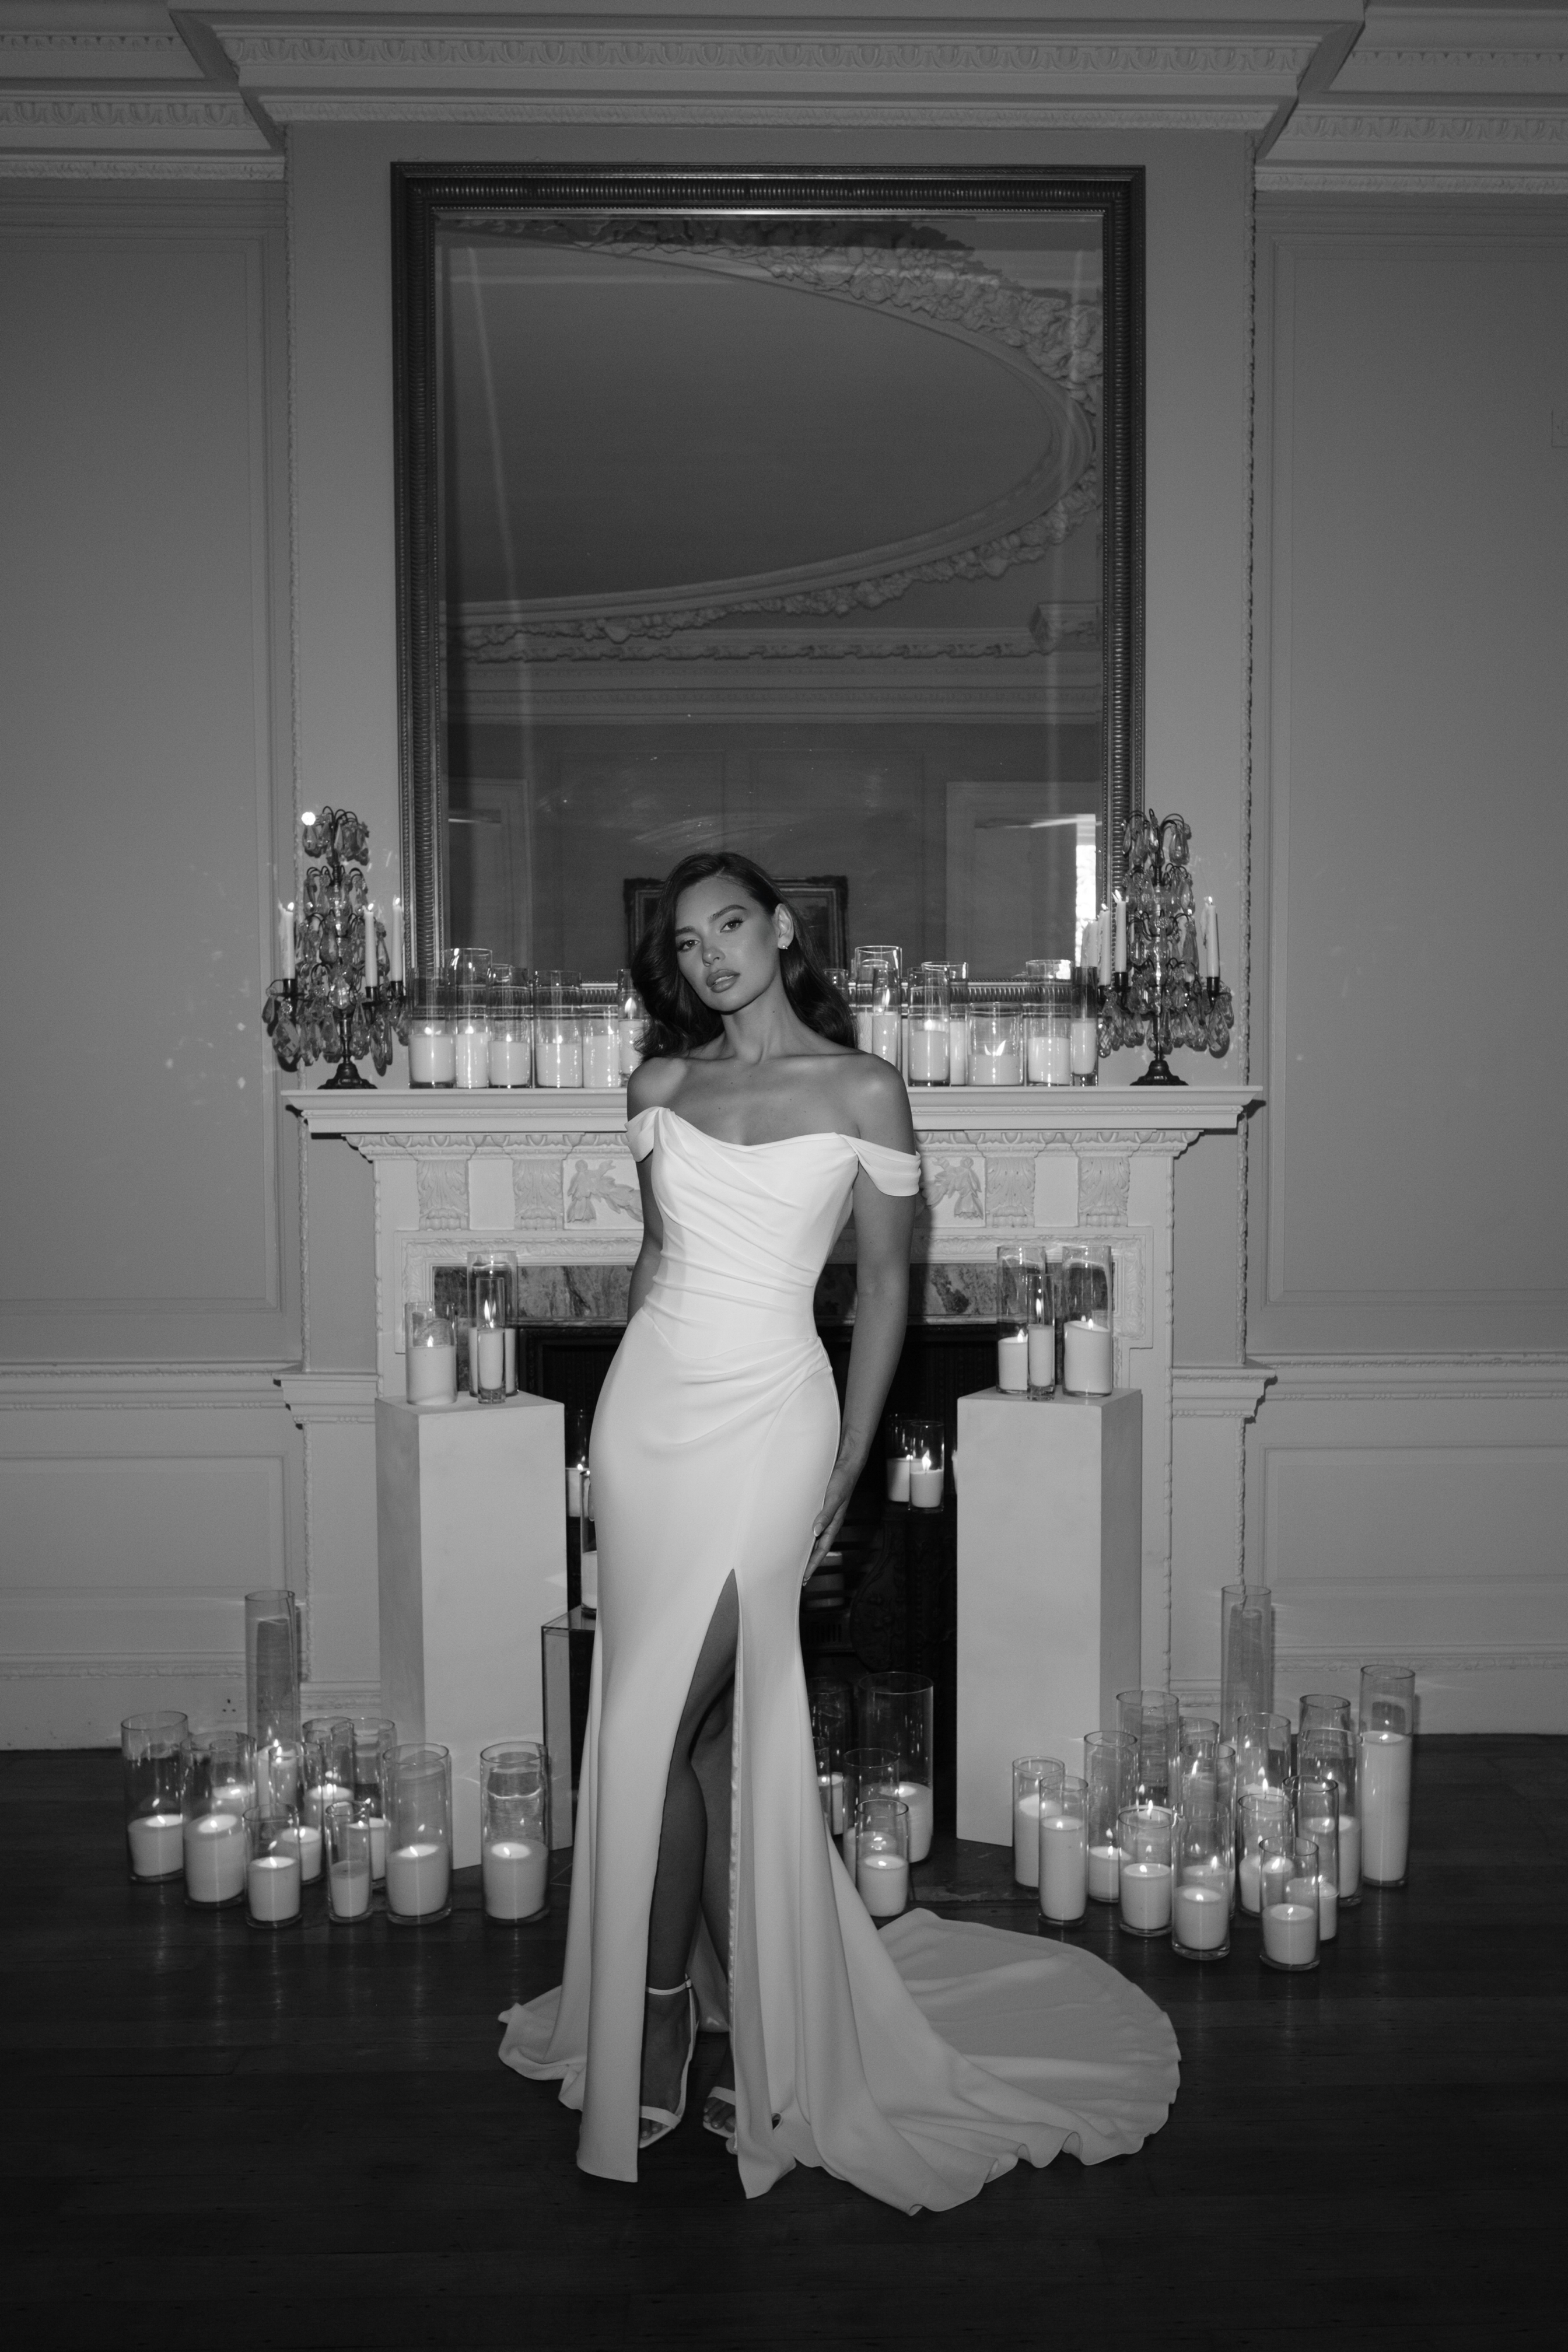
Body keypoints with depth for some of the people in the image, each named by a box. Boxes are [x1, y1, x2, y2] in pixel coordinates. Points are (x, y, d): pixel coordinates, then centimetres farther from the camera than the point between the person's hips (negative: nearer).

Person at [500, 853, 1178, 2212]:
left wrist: (848, 1463, 0)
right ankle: (748, 2007, 23)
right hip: (648, 1406, 5)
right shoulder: (660, 1087, 9)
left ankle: (661, 2019, 10)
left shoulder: (863, 1090, -3)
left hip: (768, 1416, -4)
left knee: (666, 1726, -7)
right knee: (707, 1726, 8)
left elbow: (886, 1280, 2)